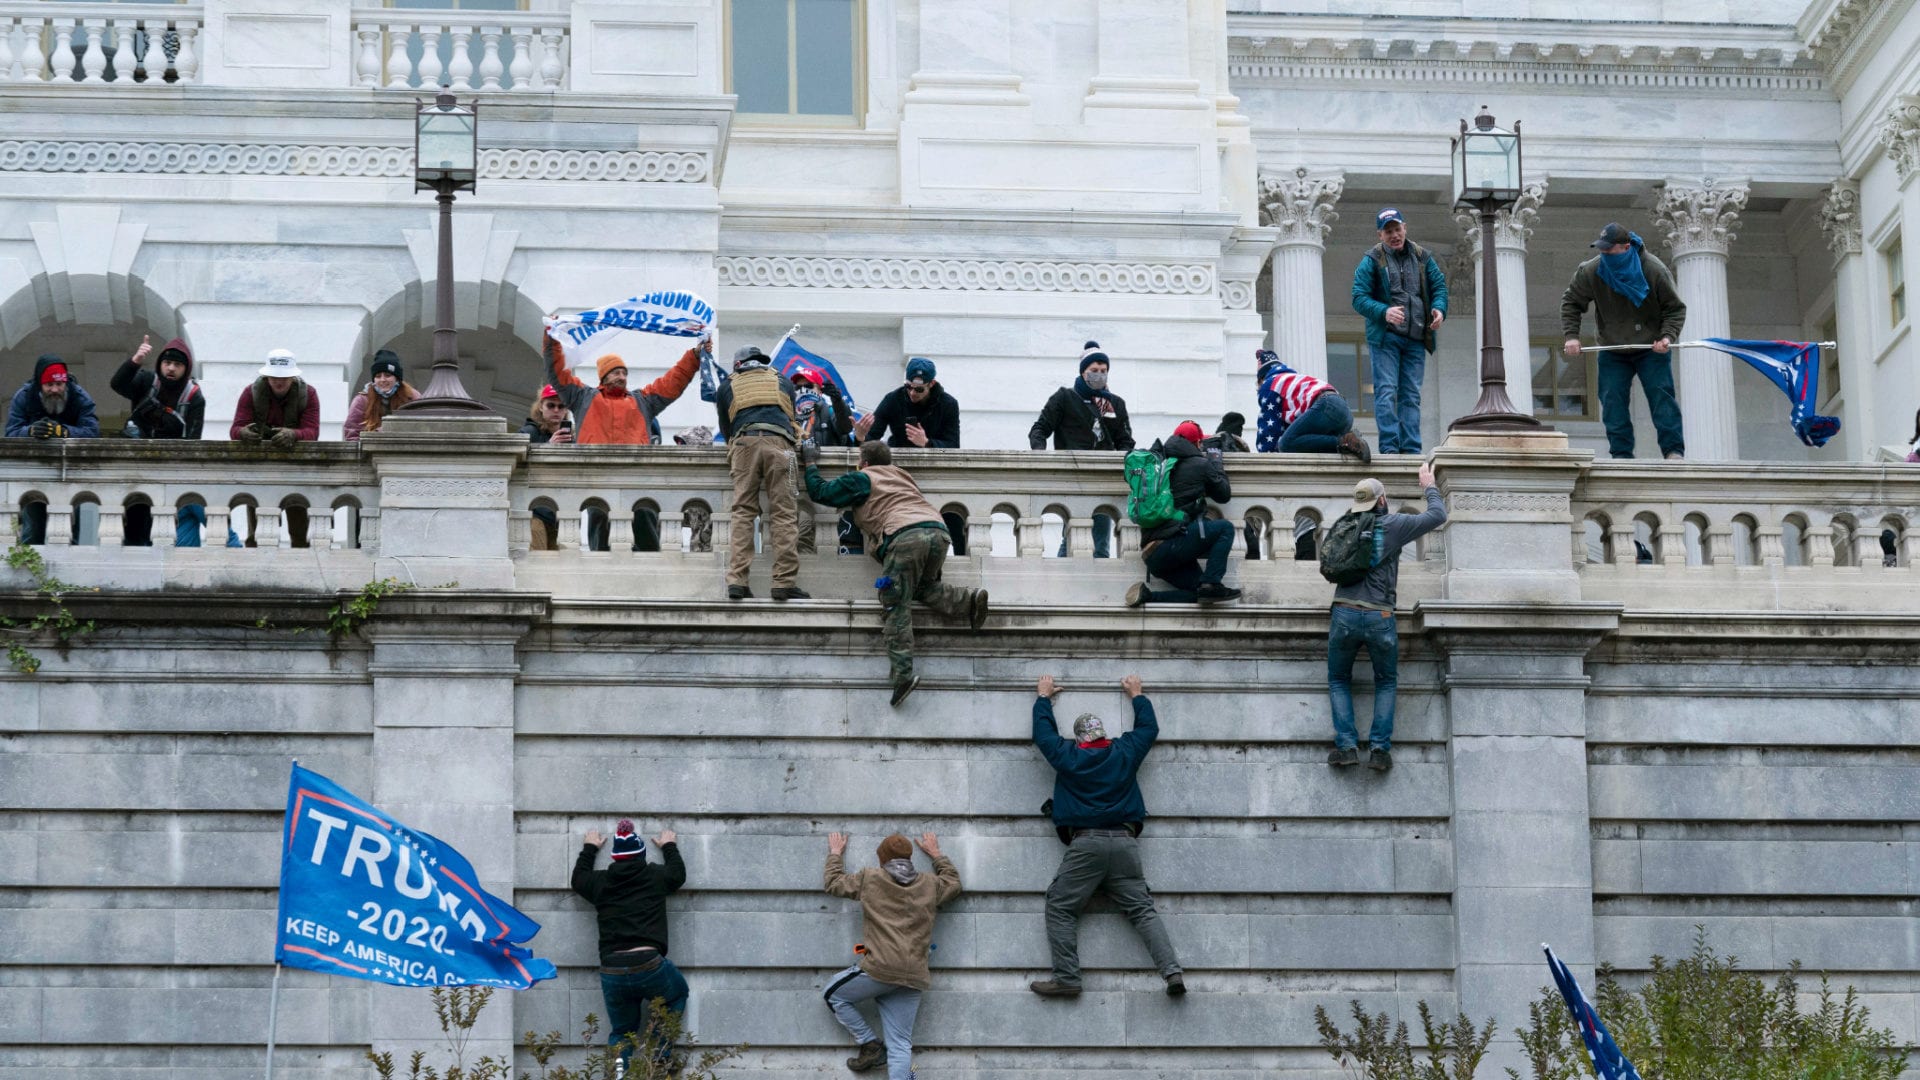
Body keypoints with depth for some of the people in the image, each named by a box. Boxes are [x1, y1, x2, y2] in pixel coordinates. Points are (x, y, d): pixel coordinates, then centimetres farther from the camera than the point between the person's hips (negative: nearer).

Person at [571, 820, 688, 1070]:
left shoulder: (600, 883, 11)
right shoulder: (655, 877, 6)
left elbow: (579, 879, 34)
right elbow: (678, 874, 29)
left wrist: (589, 849, 49)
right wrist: (669, 847, 46)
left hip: (612, 973, 2)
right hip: (649, 964, -2)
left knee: (621, 1031, 18)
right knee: (678, 993, 28)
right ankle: (660, 1052, 11)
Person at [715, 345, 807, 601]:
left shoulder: (727, 387, 25)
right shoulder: (783, 382, 28)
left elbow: (725, 428, 30)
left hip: (743, 444, 0)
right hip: (778, 443, 0)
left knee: (742, 512, 0)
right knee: (783, 514, -3)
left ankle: (737, 580, -12)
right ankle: (785, 582, -12)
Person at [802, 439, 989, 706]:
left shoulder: (861, 479, 17)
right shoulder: (902, 476, 34)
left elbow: (820, 491, 20)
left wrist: (811, 462, 36)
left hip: (906, 535, -6)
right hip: (938, 530, 6)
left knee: (897, 605, -5)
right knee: (922, 587, 27)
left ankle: (903, 672, -17)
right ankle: (968, 600, 1)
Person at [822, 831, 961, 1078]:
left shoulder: (870, 879, 5)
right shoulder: (930, 885, 13)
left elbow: (834, 883, 20)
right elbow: (953, 882, 35)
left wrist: (835, 854, 36)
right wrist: (935, 854, 46)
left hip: (879, 969, -4)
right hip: (913, 978, 4)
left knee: (834, 994, 22)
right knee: (900, 1045, 2)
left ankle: (870, 1045, 12)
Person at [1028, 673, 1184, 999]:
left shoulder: (1068, 756, 8)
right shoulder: (1125, 752, 12)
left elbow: (1043, 731, 25)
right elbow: (1149, 727, 31)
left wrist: (1044, 697, 41)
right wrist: (1137, 695, 46)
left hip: (1085, 843, -3)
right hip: (1125, 842, 3)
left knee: (1060, 907, 2)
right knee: (1142, 909, 2)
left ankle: (1066, 977, -11)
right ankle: (1172, 971, -14)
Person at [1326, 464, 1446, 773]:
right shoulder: (1393, 525, -2)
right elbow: (1437, 516, 4)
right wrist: (1429, 486, 22)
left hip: (1344, 614, 2)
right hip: (1379, 617, -2)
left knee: (1339, 680, 17)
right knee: (1386, 682, 16)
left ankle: (1346, 745, 2)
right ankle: (1380, 749, 4)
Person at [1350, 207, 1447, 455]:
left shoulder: (1422, 258, 11)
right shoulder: (1372, 260, -1)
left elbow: (1439, 286, 14)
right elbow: (1359, 298, -6)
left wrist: (1439, 309, -8)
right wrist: (1384, 312, -23)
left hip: (1415, 338, 4)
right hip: (1384, 337, -4)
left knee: (1411, 395, 5)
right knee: (1386, 392, -10)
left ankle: (1411, 448, 6)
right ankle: (1389, 446, -11)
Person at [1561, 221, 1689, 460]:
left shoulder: (1655, 271, -15)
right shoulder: (1591, 272, -11)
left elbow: (1676, 308, -6)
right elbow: (1571, 302, 3)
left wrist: (1667, 336, -23)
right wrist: (1571, 336, -9)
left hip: (1651, 350, -2)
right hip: (1613, 353, 2)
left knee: (1661, 395, -11)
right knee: (1612, 400, -7)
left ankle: (1674, 451, -9)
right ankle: (1622, 454, -4)